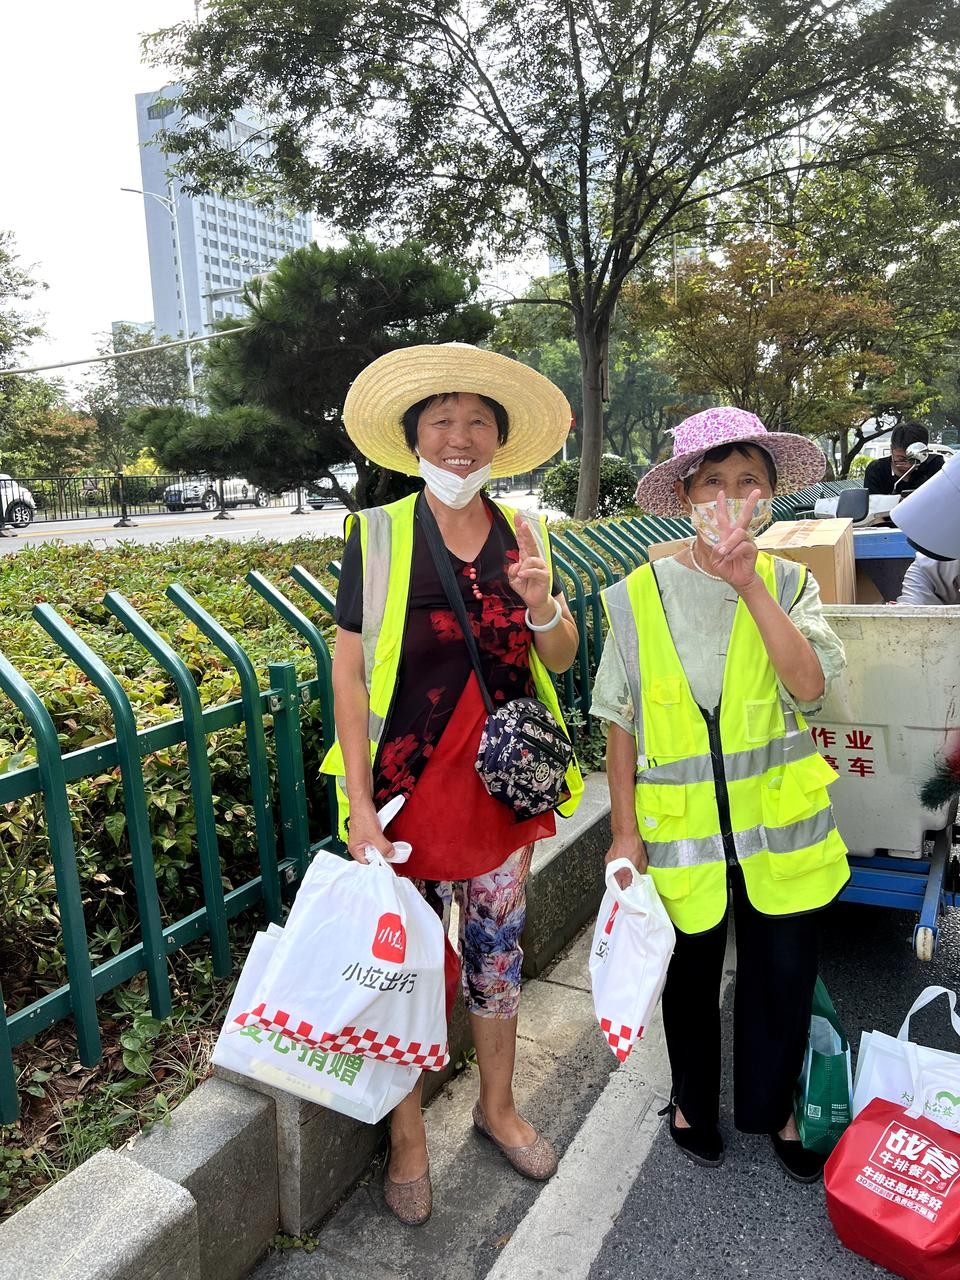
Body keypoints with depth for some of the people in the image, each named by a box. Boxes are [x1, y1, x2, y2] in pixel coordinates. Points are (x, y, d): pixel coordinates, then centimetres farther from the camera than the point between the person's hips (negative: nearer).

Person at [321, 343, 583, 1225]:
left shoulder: (523, 535, 3)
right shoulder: (377, 534, -8)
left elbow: (560, 662, 8)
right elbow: (349, 669, -9)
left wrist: (542, 605, -14)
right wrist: (359, 802, -13)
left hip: (502, 781, 4)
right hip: (409, 781, -3)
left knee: (497, 950, 19)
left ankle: (498, 1107, 43)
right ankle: (408, 1137, 34)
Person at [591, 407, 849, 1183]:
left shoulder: (787, 583, -2)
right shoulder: (638, 596, -7)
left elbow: (811, 684, -18)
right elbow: (620, 720, -3)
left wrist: (749, 585, -24)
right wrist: (625, 829, -3)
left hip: (780, 821, 2)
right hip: (682, 827, -1)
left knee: (786, 973, 14)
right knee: (692, 976, 16)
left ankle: (775, 1108, 42)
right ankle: (693, 1101, 44)